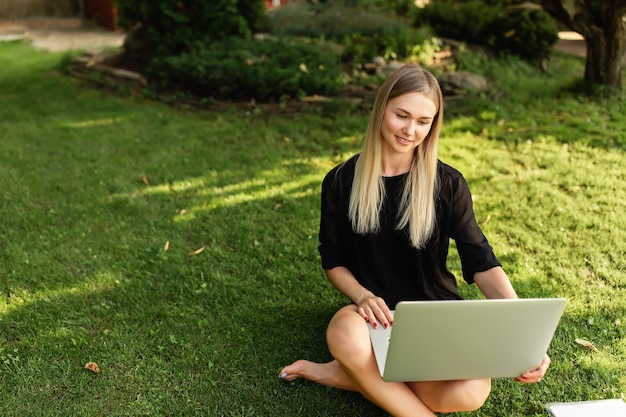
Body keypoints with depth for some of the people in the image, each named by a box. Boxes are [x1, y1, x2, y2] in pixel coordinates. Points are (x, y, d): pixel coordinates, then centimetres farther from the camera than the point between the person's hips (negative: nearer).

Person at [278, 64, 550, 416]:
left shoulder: (448, 184, -3)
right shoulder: (342, 182, -2)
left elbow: (482, 263, -8)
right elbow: (334, 262, 5)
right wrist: (362, 295, -18)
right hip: (376, 312, -2)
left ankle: (348, 375, -14)